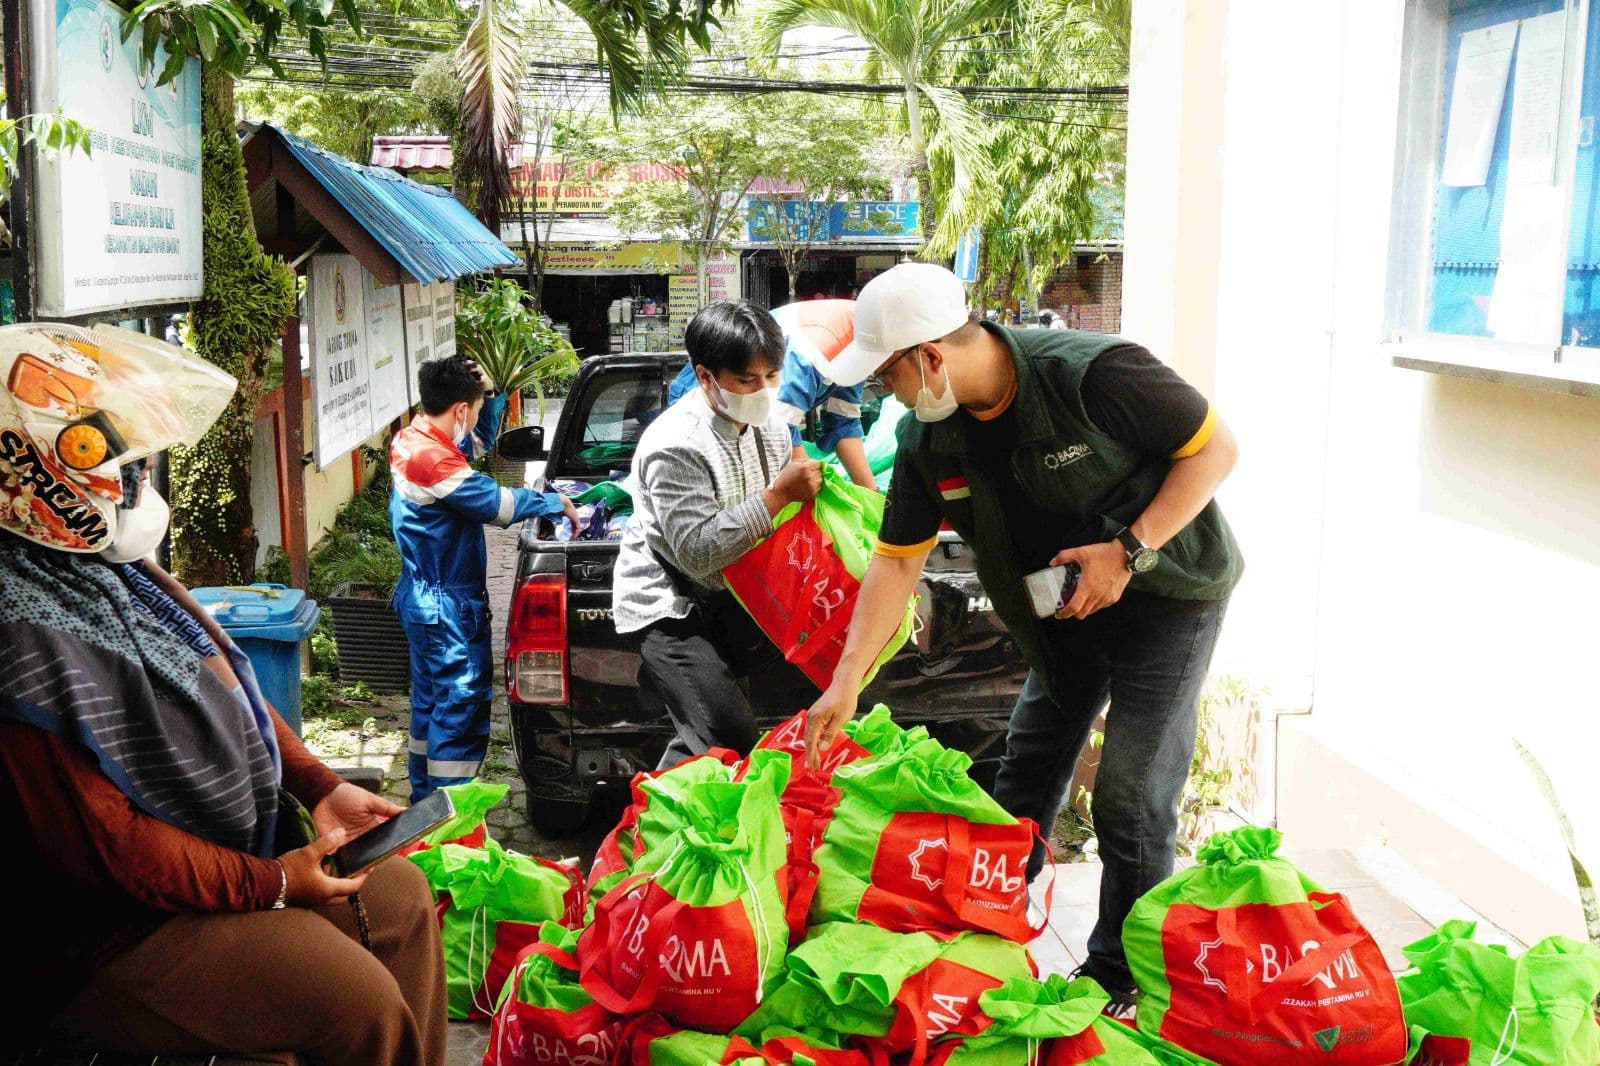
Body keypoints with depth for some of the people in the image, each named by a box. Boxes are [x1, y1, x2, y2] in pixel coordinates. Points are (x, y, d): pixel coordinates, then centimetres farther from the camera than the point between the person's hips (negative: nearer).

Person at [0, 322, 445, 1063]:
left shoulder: (107, 568, 4)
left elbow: (229, 687, 13)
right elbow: (98, 836, -26)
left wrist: (318, 788, 4)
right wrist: (268, 884, -20)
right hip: (109, 929, -10)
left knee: (399, 894, 11)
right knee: (361, 1001, -19)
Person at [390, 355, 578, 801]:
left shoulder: (409, 441, 6)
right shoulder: (434, 458, -24)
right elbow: (496, 504, -21)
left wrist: (475, 389, 8)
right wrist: (556, 503, -7)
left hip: (423, 598, 11)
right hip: (448, 605, -11)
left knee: (430, 703, 19)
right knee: (462, 712, -4)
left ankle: (424, 803, 30)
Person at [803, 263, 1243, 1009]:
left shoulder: (1095, 374, -29)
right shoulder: (929, 438, -10)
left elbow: (1216, 448, -20)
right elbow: (897, 560, -4)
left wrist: (1131, 551, -28)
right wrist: (845, 685, -7)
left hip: (1167, 591, -6)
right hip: (1068, 603, 6)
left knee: (1131, 800, -5)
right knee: (1025, 777, 13)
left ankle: (1118, 981, 13)